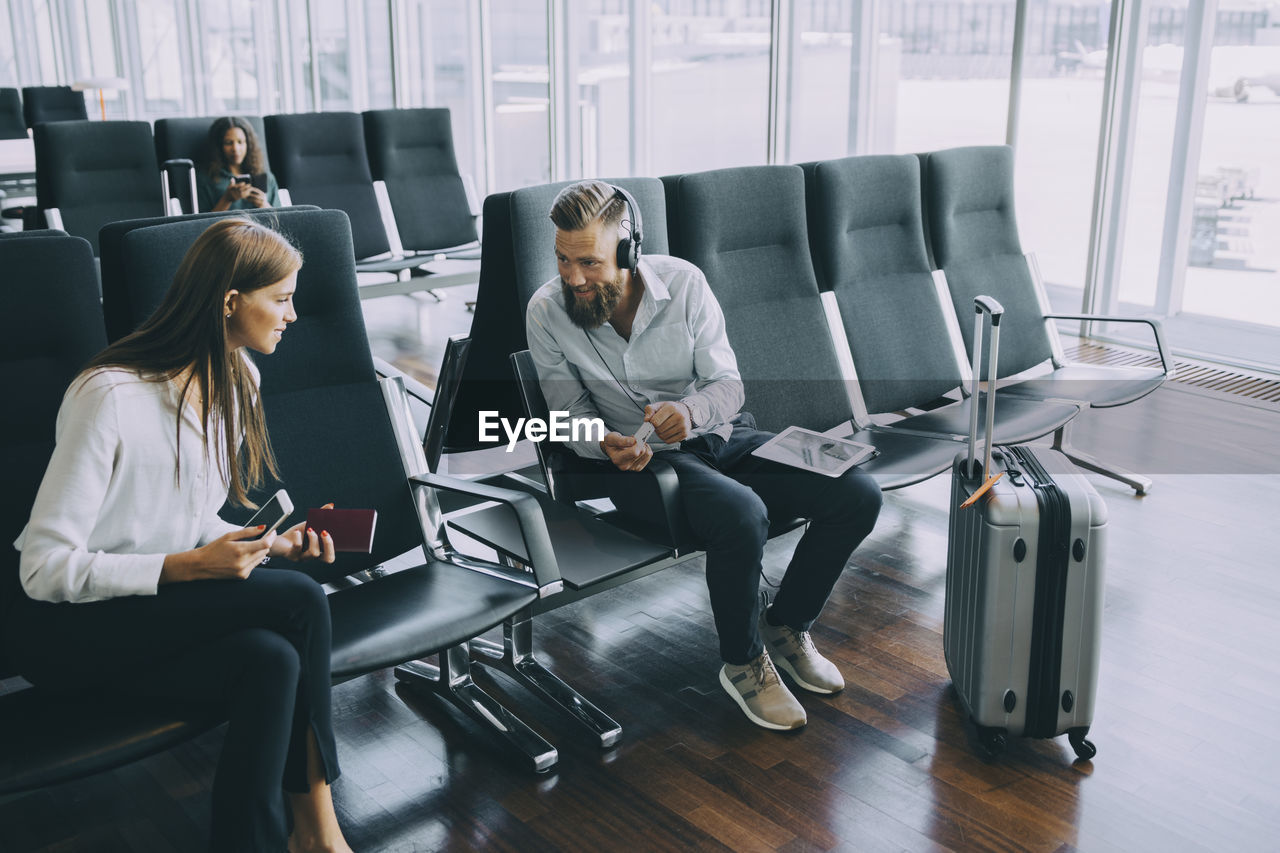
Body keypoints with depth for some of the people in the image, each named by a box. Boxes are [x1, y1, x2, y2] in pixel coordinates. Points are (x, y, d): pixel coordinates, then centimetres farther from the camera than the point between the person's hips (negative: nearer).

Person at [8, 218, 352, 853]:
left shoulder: (233, 382, 3)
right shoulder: (110, 396, -23)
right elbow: (45, 568, -21)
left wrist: (271, 543, -6)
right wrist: (190, 566, -26)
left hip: (164, 610, 7)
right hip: (61, 632, -7)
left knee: (272, 661, -27)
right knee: (299, 601, -25)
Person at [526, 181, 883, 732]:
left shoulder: (682, 282, -8)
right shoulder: (546, 313, -9)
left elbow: (728, 385, -4)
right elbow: (572, 412, 0)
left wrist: (690, 411, -27)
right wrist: (606, 444, -23)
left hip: (722, 437, 4)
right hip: (640, 460, -3)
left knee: (858, 495, -13)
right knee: (742, 515, -36)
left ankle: (786, 625, 9)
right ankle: (743, 664, -8)